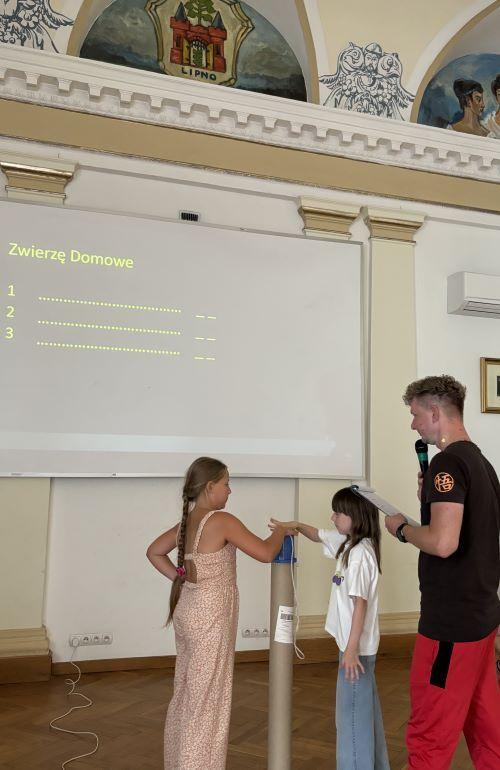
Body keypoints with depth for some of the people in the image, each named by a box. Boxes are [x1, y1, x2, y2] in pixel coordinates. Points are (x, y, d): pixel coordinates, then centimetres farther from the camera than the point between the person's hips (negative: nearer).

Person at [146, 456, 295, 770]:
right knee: (207, 697, 4)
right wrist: (281, 532, 0)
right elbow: (265, 553, -18)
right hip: (210, 618, -9)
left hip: (188, 611, 9)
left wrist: (180, 577, 10)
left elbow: (154, 552, 16)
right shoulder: (222, 521, -19)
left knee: (187, 692, 20)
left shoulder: (186, 521, 5)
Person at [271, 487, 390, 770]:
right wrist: (294, 525, 5)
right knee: (366, 707, 21)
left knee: (351, 713, 1)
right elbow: (319, 535, 21)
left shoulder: (359, 554, -22)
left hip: (357, 646, -10)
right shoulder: (348, 543, 5)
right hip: (361, 644, 10)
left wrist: (351, 649, -22)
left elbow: (361, 603, -24)